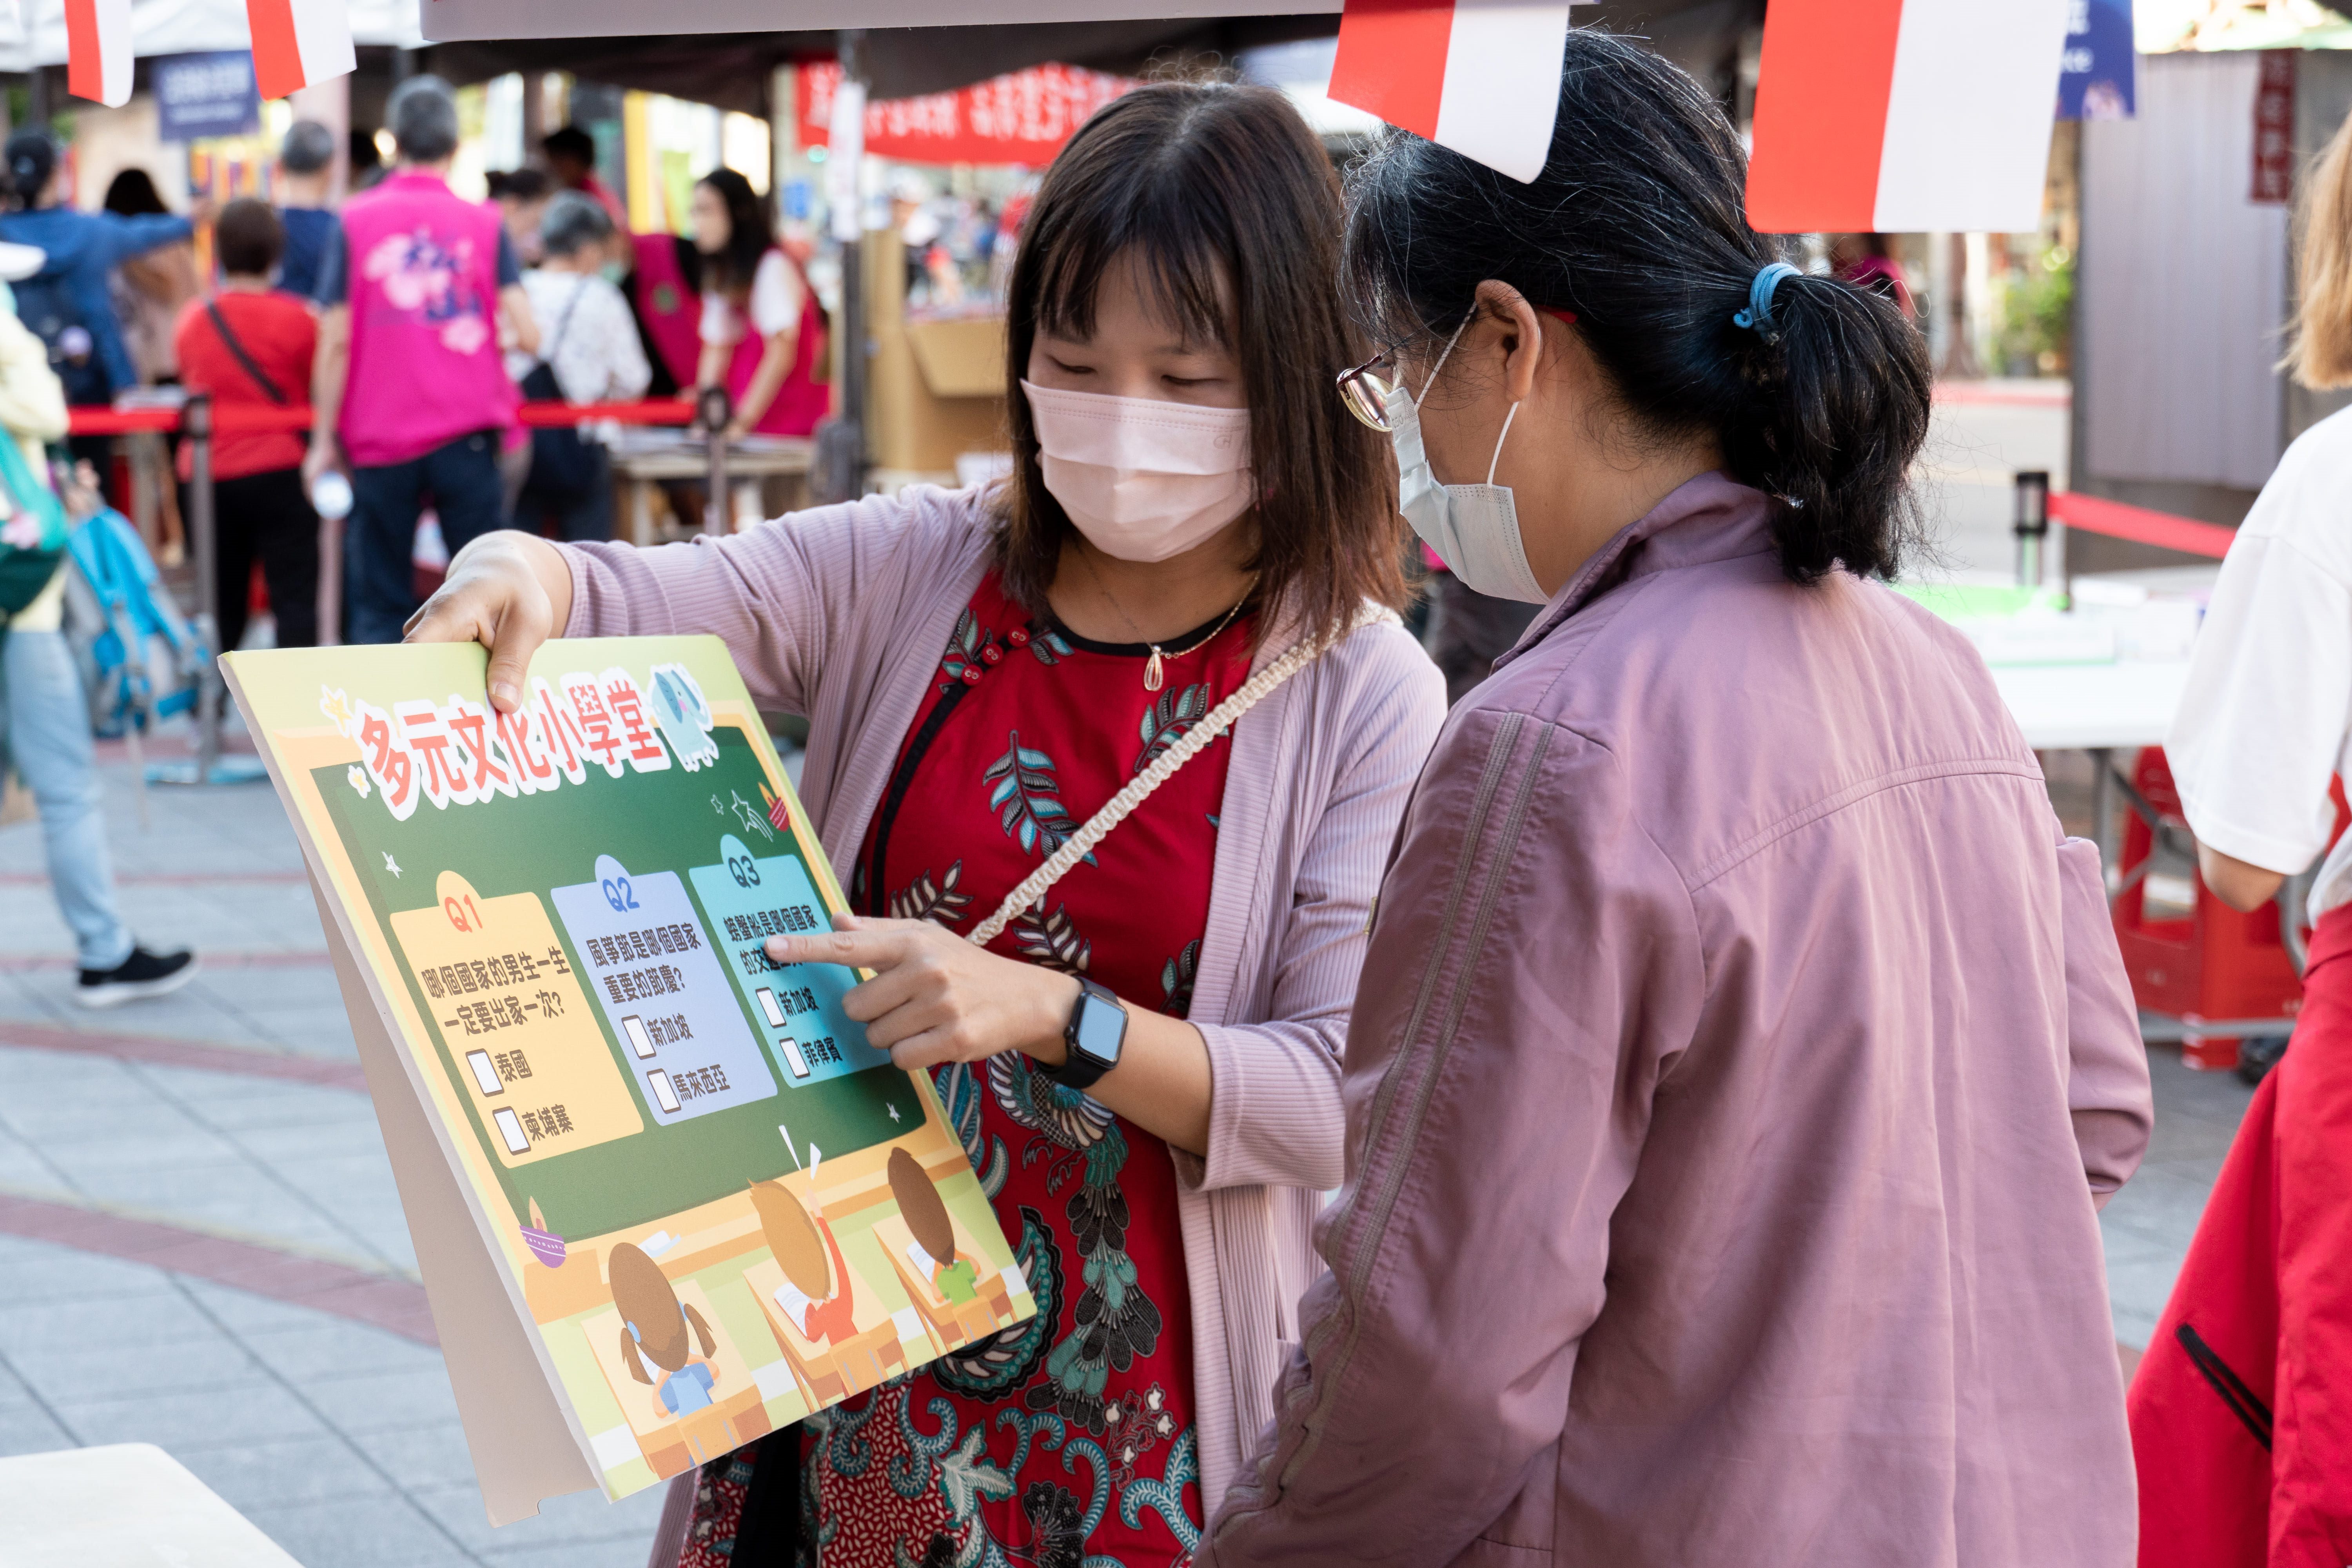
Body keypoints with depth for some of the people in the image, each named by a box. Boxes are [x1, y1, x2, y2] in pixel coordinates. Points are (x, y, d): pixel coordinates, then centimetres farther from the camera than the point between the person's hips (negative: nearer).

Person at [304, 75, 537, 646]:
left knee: (380, 603, 6)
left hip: (379, 437, 0)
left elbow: (335, 342, -3)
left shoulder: (355, 221, 0)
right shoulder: (485, 224, 1)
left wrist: (324, 439, 3)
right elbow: (527, 336, -6)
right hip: (466, 436, 0)